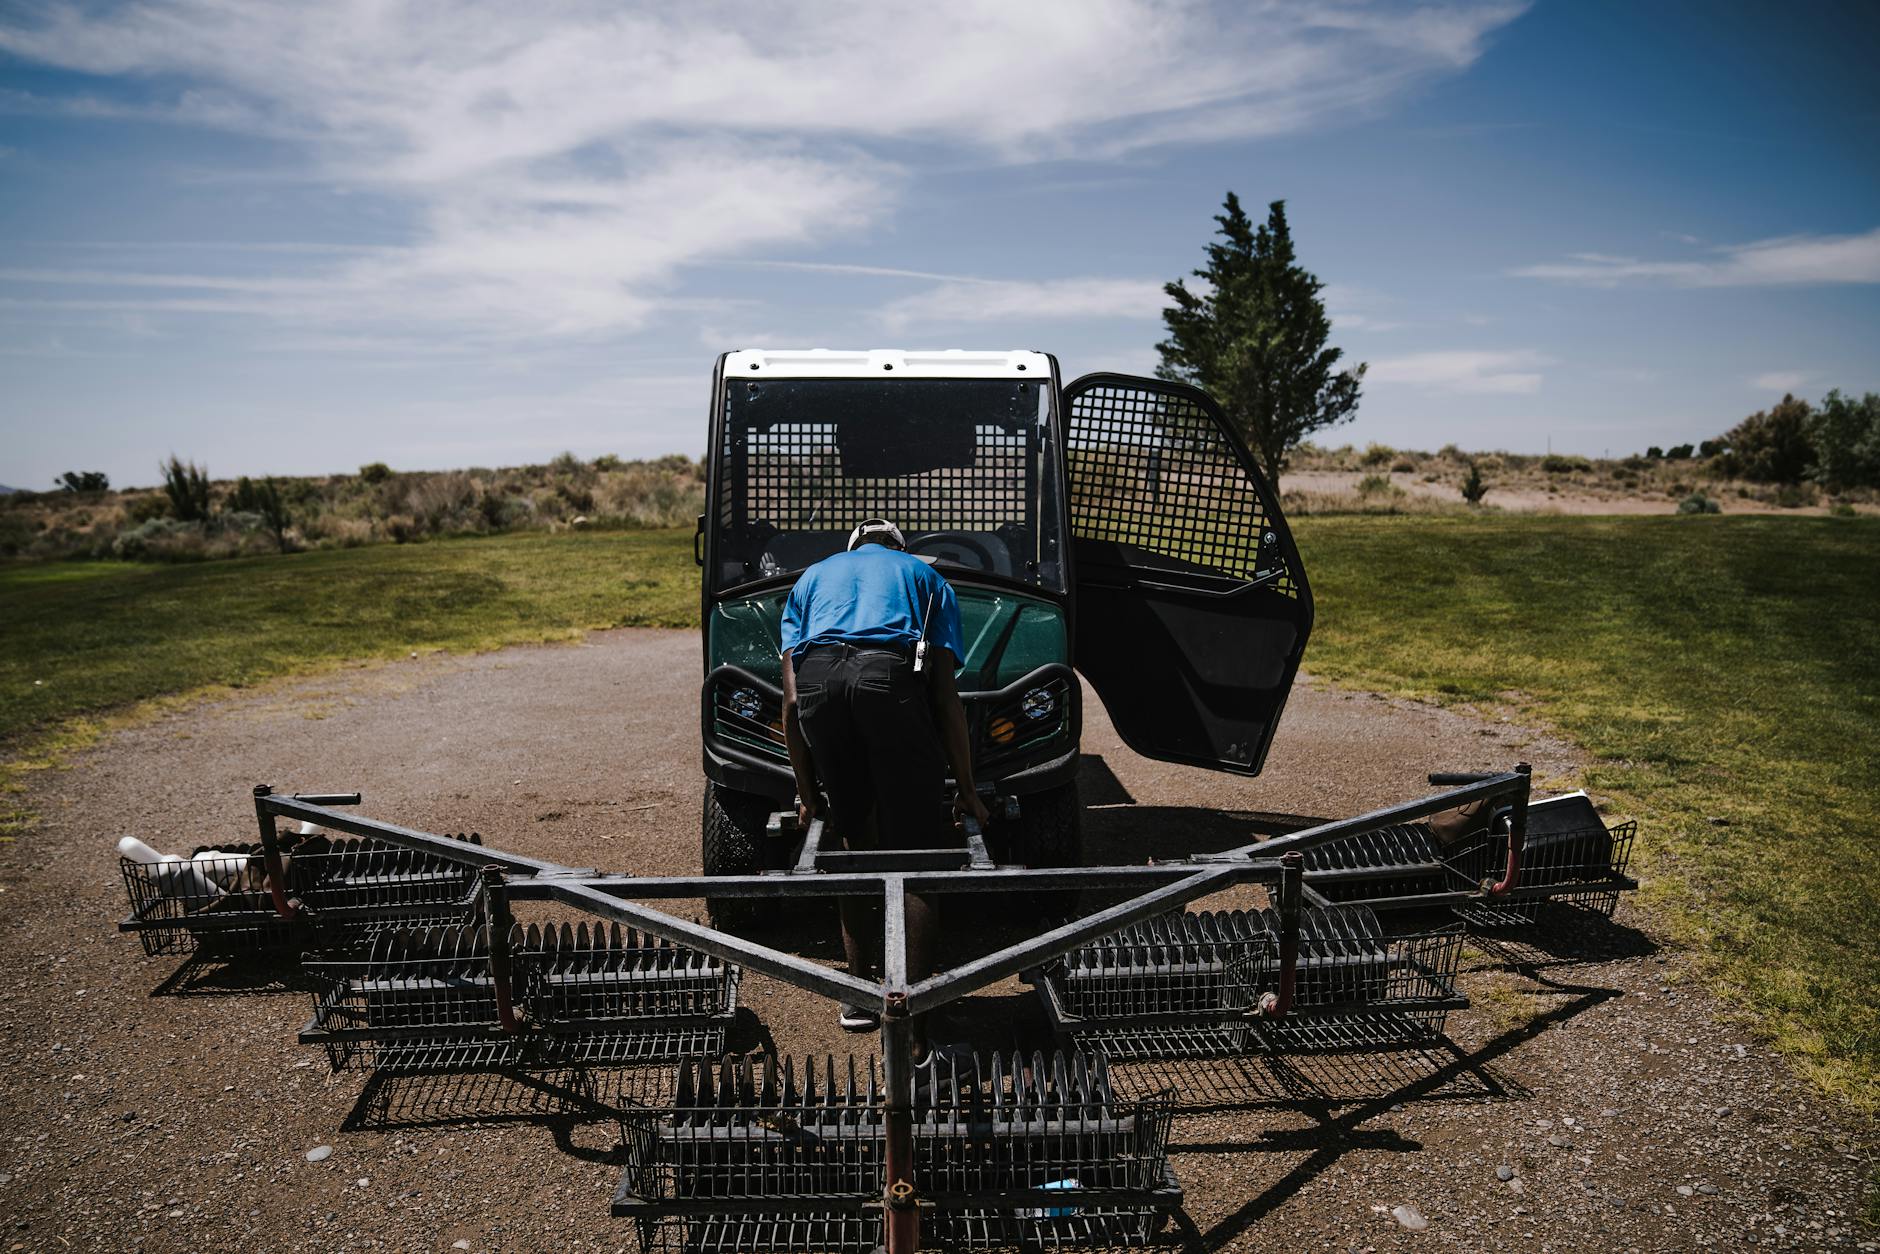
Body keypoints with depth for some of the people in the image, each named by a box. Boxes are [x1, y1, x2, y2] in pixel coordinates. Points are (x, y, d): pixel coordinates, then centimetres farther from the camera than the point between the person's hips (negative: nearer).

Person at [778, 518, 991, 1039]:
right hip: (891, 678, -2)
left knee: (855, 839, 20)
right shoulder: (926, 578, 32)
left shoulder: (811, 578, 36)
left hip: (818, 680, 3)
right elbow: (946, 697, 18)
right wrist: (966, 791, 24)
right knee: (919, 852, 6)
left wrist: (807, 793, 28)